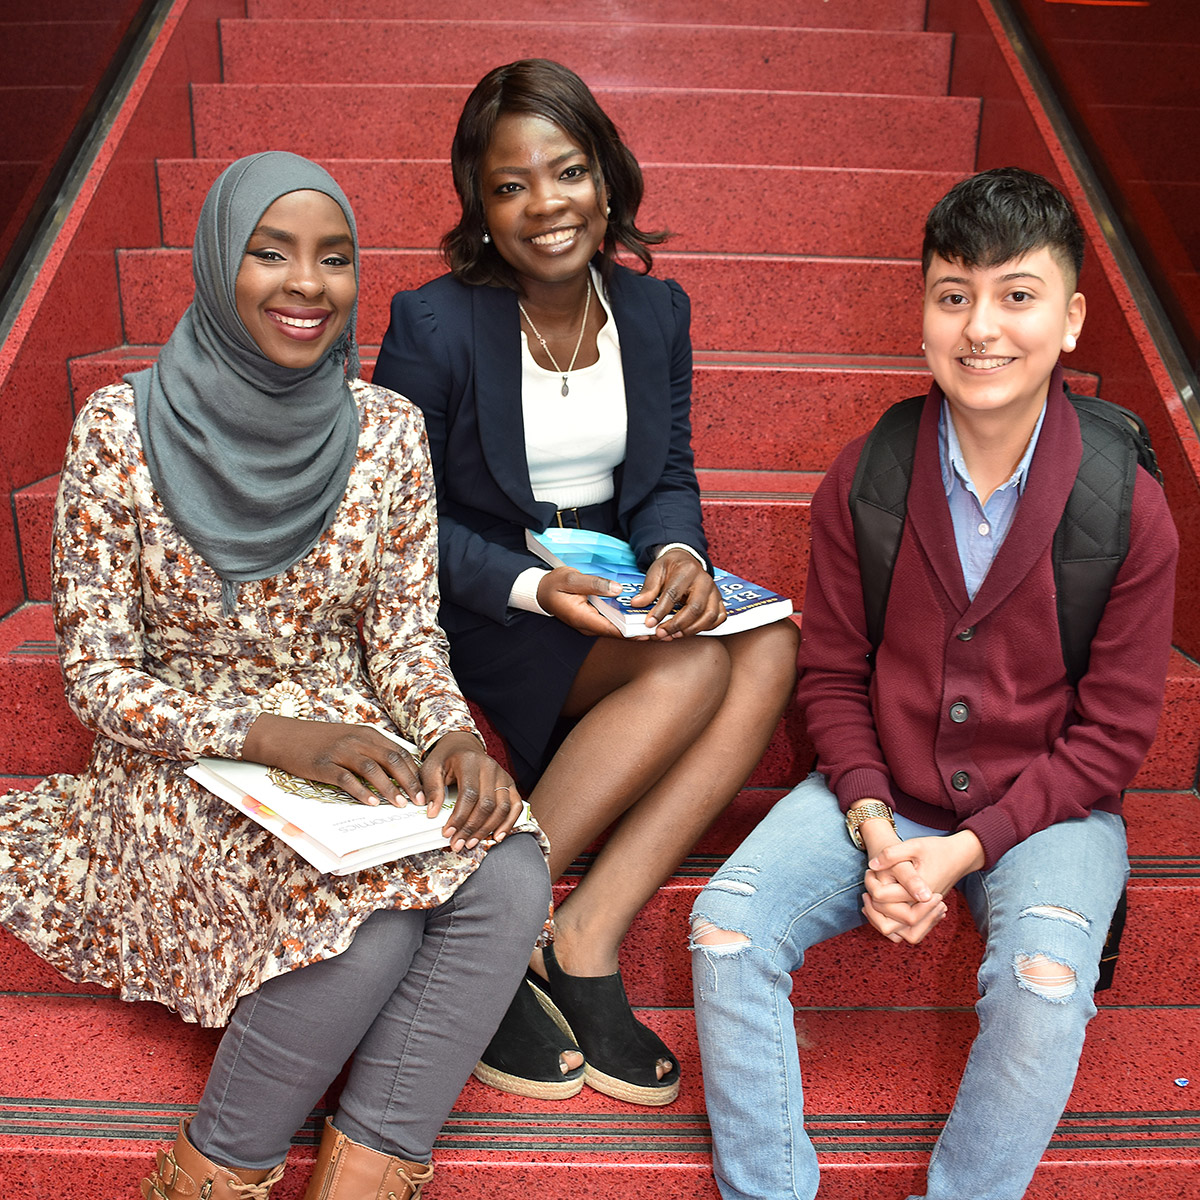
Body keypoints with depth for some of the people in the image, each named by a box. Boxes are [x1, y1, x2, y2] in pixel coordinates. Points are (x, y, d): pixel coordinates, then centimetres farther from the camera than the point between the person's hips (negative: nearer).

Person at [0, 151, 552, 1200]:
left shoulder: (388, 430, 1)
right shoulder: (122, 429, -8)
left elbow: (407, 639, 5)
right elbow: (98, 678, -8)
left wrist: (456, 737, -17)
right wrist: (273, 735, -22)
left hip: (353, 739, 4)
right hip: (186, 769, -3)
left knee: (511, 879, -25)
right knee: (369, 931, -29)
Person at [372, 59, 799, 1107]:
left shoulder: (657, 310, 5)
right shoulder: (432, 324, -10)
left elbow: (669, 475, 7)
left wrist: (678, 555, -17)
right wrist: (531, 587, -25)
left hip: (614, 588, 6)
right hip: (476, 608, -5)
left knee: (771, 648, -23)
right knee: (694, 670, -28)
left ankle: (587, 942, -22)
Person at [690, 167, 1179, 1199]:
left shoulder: (1131, 512, -11)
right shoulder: (862, 480, -6)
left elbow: (1110, 737, -7)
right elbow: (832, 677, 1)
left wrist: (966, 848, -16)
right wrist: (874, 828, -14)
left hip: (1044, 807, -1)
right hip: (878, 793, 2)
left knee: (1046, 974, -29)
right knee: (726, 924, -17)